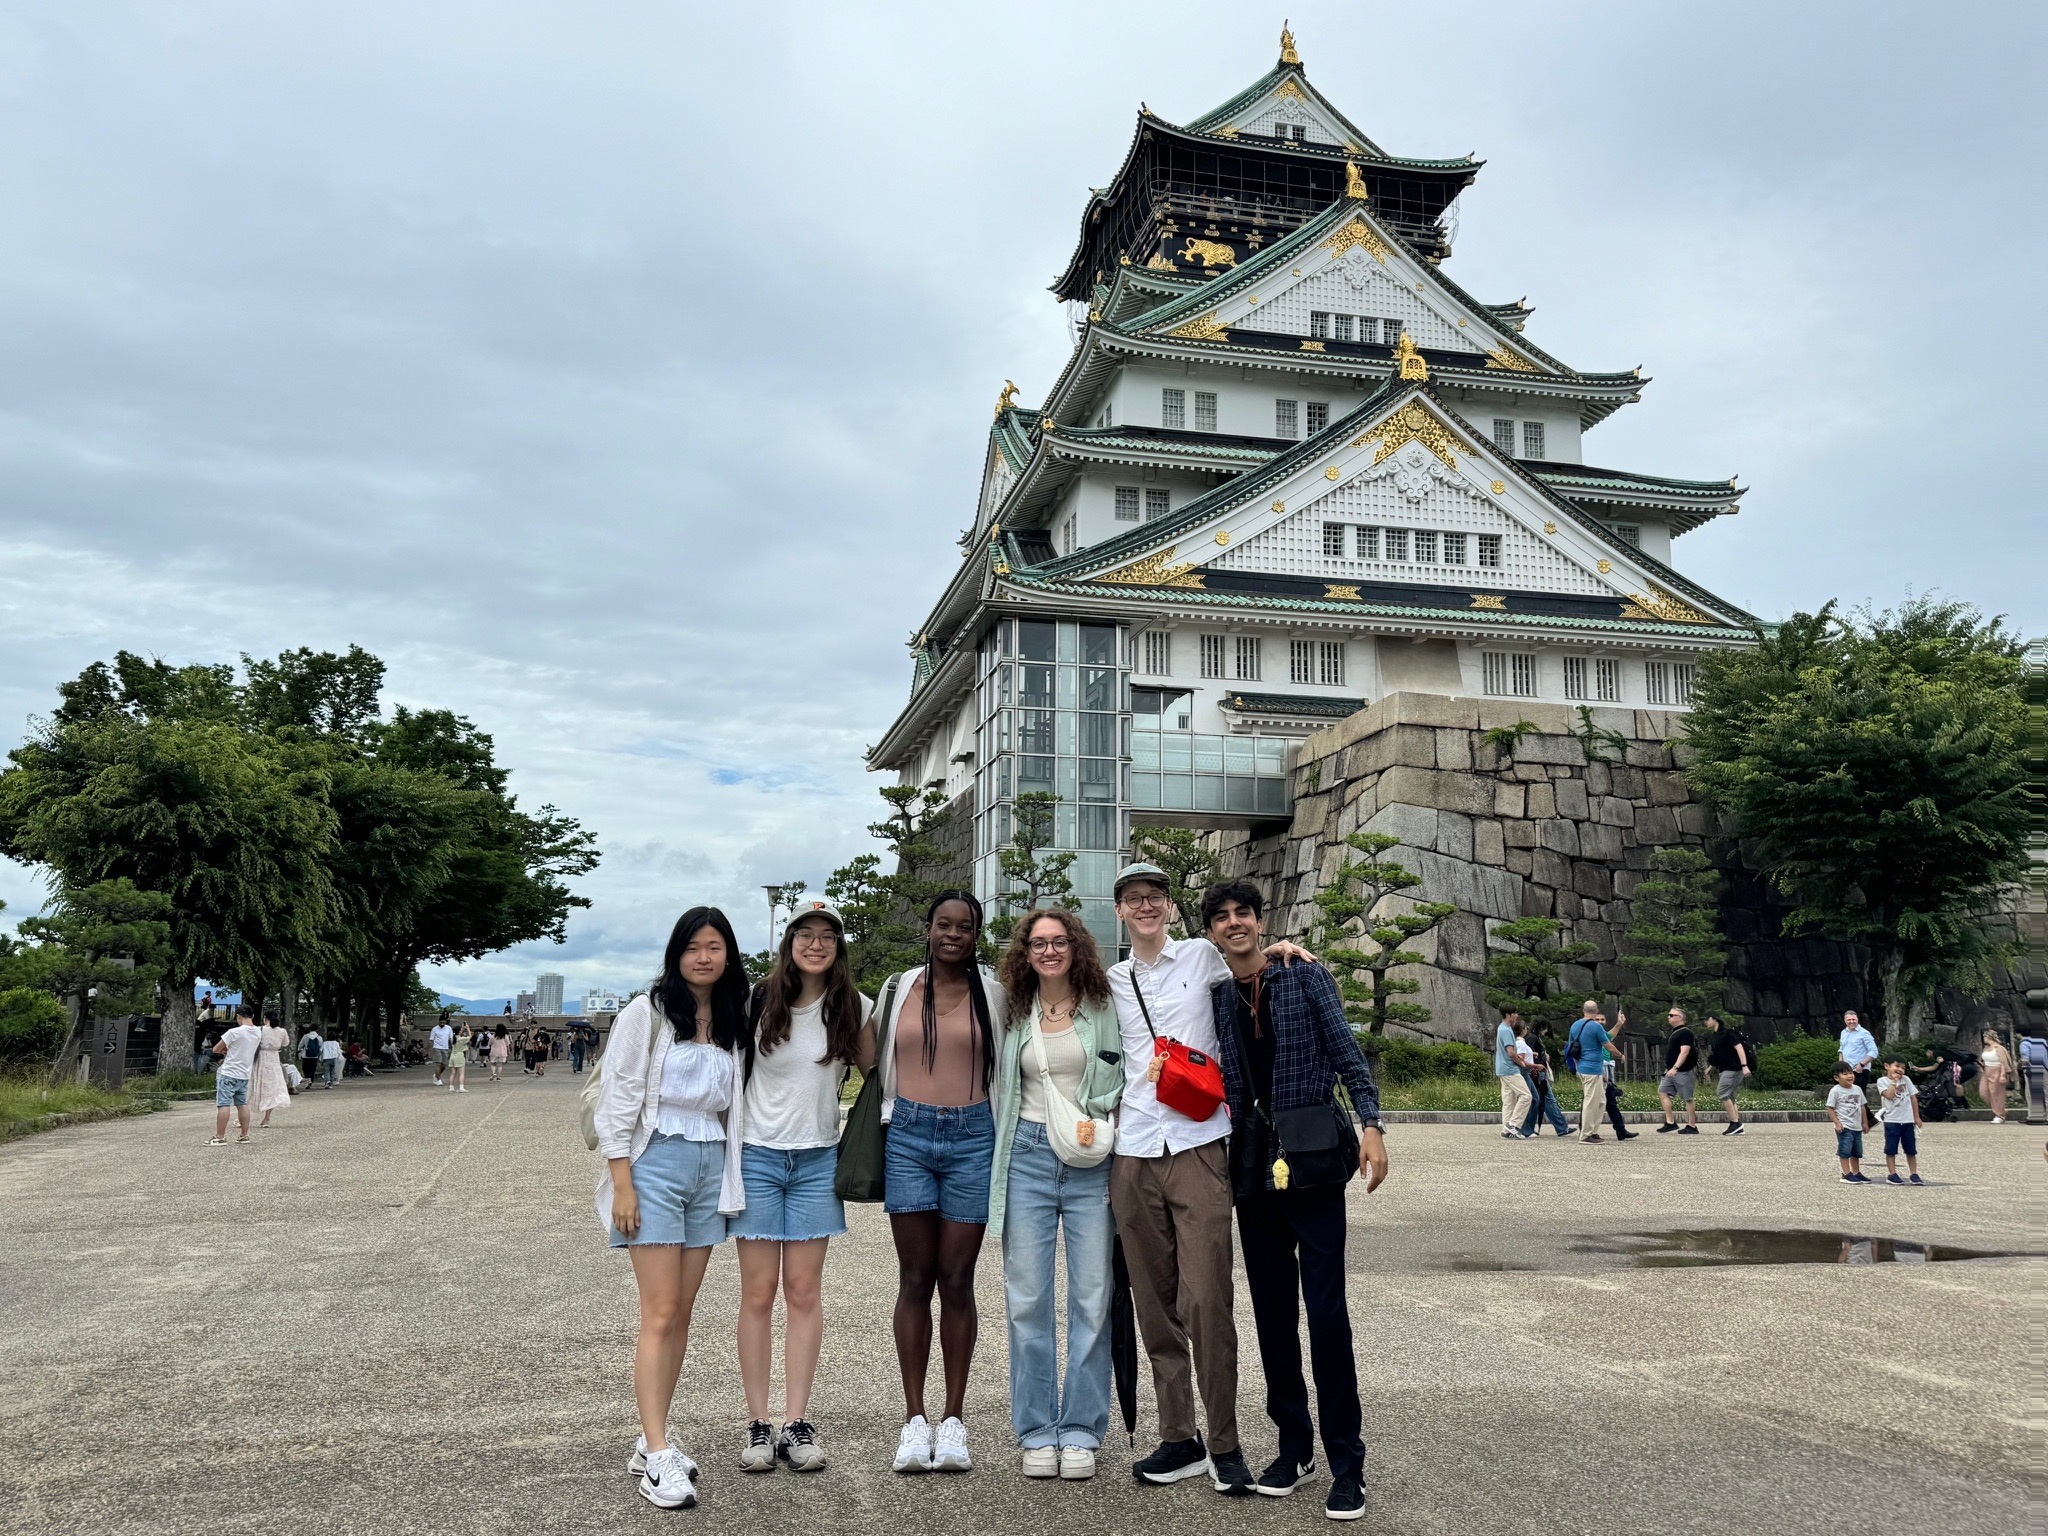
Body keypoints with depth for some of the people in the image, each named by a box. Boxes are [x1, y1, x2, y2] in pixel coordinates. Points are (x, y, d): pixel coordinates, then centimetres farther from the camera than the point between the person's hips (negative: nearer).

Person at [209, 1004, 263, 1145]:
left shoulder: (234, 1032, -17)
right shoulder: (258, 1033, 3)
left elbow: (215, 1049, -5)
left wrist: (224, 1050, 13)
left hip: (229, 1074, -7)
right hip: (245, 1075, 7)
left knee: (223, 1105, -5)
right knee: (242, 1104, 14)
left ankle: (220, 1138, -6)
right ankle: (244, 1135, 18)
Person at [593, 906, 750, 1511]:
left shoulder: (735, 1020, 9)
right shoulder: (648, 1012, -5)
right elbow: (618, 1097, -8)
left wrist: (731, 1176, 6)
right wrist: (622, 1183, -12)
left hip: (712, 1166, 5)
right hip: (656, 1161, -5)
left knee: (682, 1312, 9)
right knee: (660, 1314, -6)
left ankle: (651, 1441, 20)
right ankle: (657, 1458, -1)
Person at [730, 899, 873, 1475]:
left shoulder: (853, 1008, 1)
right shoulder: (758, 1002, -4)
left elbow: (876, 1073, 11)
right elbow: (730, 1071, 3)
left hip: (818, 1160, 1)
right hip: (757, 1155, -1)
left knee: (804, 1293, 5)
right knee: (758, 1293, 2)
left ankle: (797, 1423, 13)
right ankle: (758, 1424, 12)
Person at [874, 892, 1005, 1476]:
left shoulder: (993, 994, 6)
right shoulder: (899, 989, 9)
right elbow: (877, 1059, 18)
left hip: (971, 1138, -1)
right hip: (909, 1136, 1)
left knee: (956, 1281, 3)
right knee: (915, 1279, 4)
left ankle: (953, 1419, 13)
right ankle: (914, 1419, 13)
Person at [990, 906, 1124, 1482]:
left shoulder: (1104, 1007, 3)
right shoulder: (1014, 1013, 10)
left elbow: (1128, 1080, 6)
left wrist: (1102, 1128, -4)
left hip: (1091, 1160, -2)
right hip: (1028, 1154, 2)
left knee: (1091, 1298, 0)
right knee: (1027, 1299, 2)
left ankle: (1080, 1432, 12)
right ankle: (1037, 1432, 14)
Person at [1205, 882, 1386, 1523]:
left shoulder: (1305, 977, 0)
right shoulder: (1215, 998, 10)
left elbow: (1347, 1053, -3)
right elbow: (1224, 1087, 14)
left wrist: (1369, 1123, -14)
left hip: (1312, 1161, -4)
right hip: (1253, 1168, 4)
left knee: (1326, 1310, -6)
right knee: (1271, 1311, 10)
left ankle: (1346, 1463, 4)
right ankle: (1294, 1446, 23)